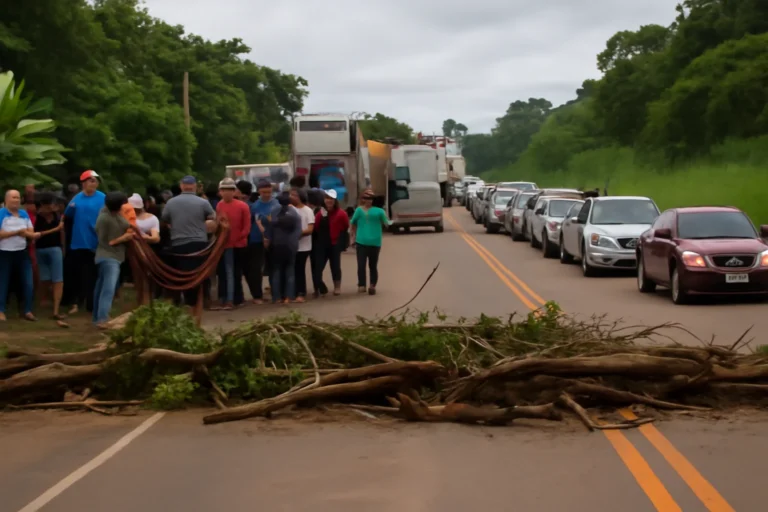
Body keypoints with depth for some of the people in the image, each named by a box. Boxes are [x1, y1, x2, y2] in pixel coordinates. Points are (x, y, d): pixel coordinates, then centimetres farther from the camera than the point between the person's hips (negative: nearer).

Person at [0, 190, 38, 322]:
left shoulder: (24, 214, 8)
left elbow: (31, 233, 8)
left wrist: (26, 233, -16)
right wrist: (17, 232, -19)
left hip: (22, 253, 5)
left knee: (28, 282, 1)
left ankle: (27, 310, 7)